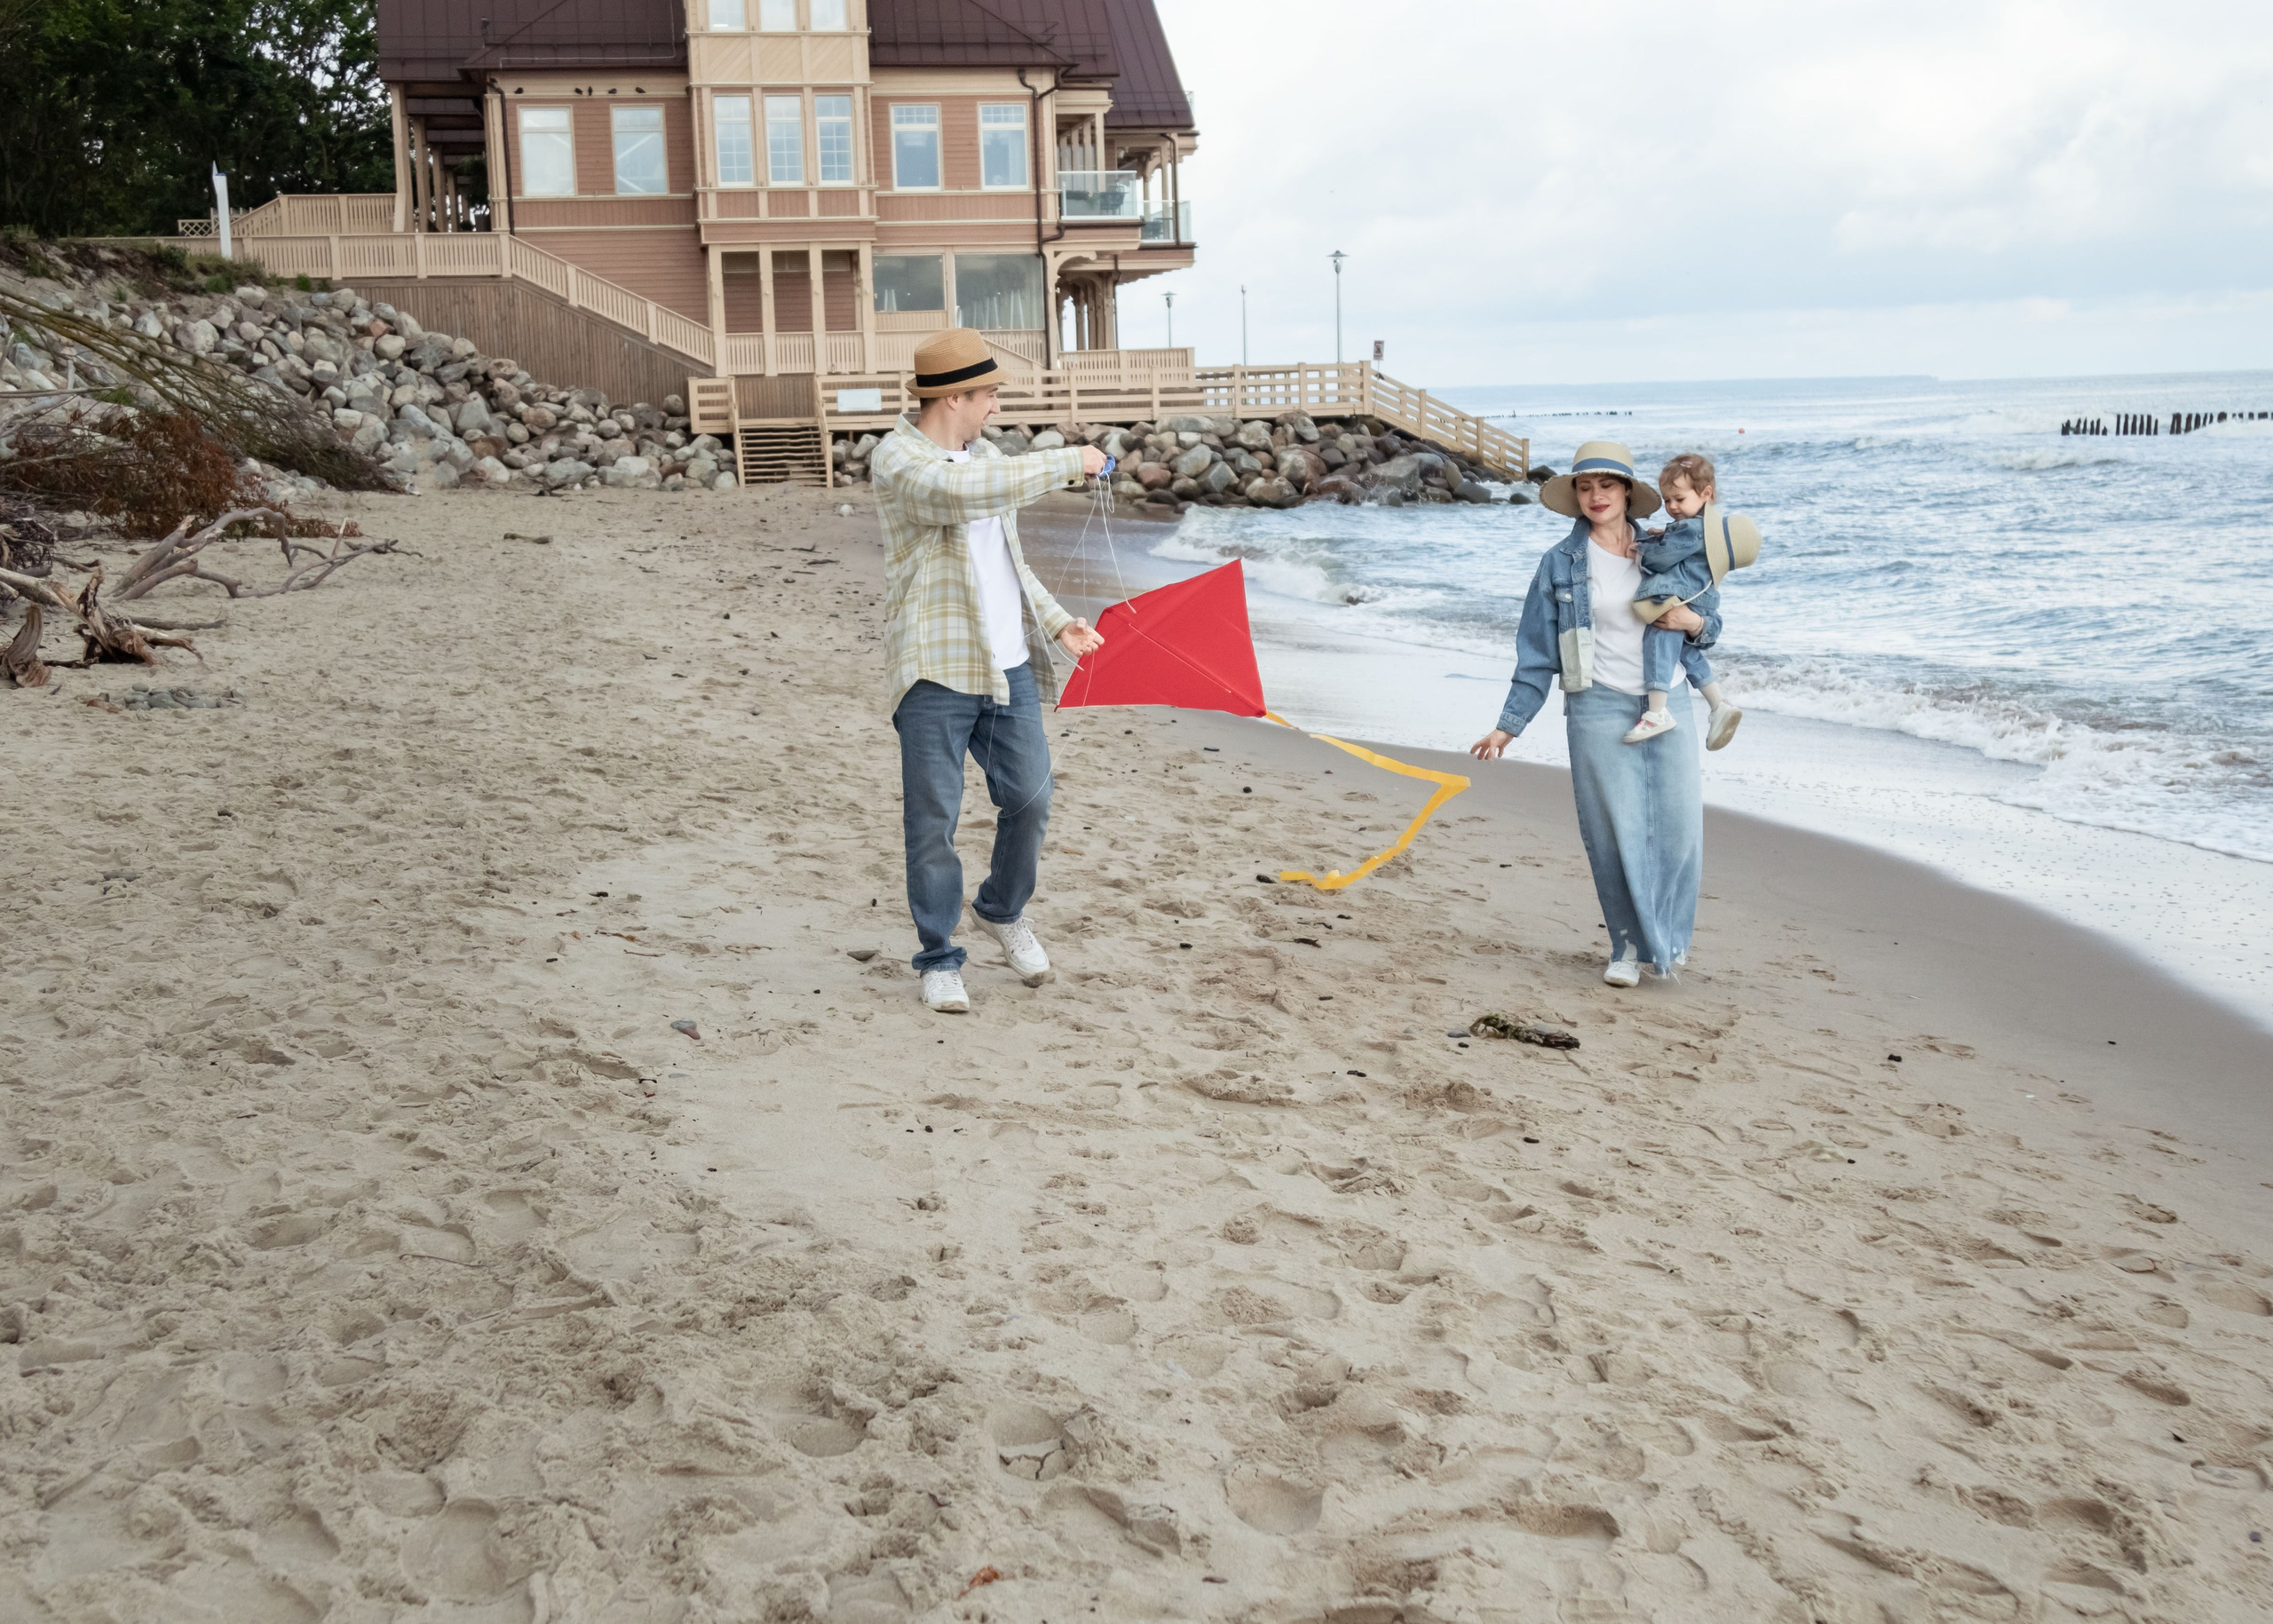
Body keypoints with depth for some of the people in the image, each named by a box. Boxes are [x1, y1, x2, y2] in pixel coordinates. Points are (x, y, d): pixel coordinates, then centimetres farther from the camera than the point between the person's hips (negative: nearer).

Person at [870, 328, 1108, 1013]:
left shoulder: (987, 457, 15)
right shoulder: (897, 459, -9)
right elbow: (968, 493, -29)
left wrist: (1056, 622, 10)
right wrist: (1068, 462, -21)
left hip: (1009, 668, 7)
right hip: (935, 673, -7)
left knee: (1029, 801, 8)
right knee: (933, 821, 1)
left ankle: (1003, 911, 34)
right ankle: (939, 959, 14)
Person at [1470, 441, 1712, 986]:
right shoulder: (1560, 563, 3)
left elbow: (1710, 623, 16)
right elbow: (1537, 655, 5)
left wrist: (1694, 622, -8)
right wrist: (1508, 726, 2)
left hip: (1669, 703, 2)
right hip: (1599, 710, -2)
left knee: (1678, 827, 0)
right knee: (1615, 832, -2)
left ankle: (1670, 935, 22)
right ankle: (1630, 944, 14)